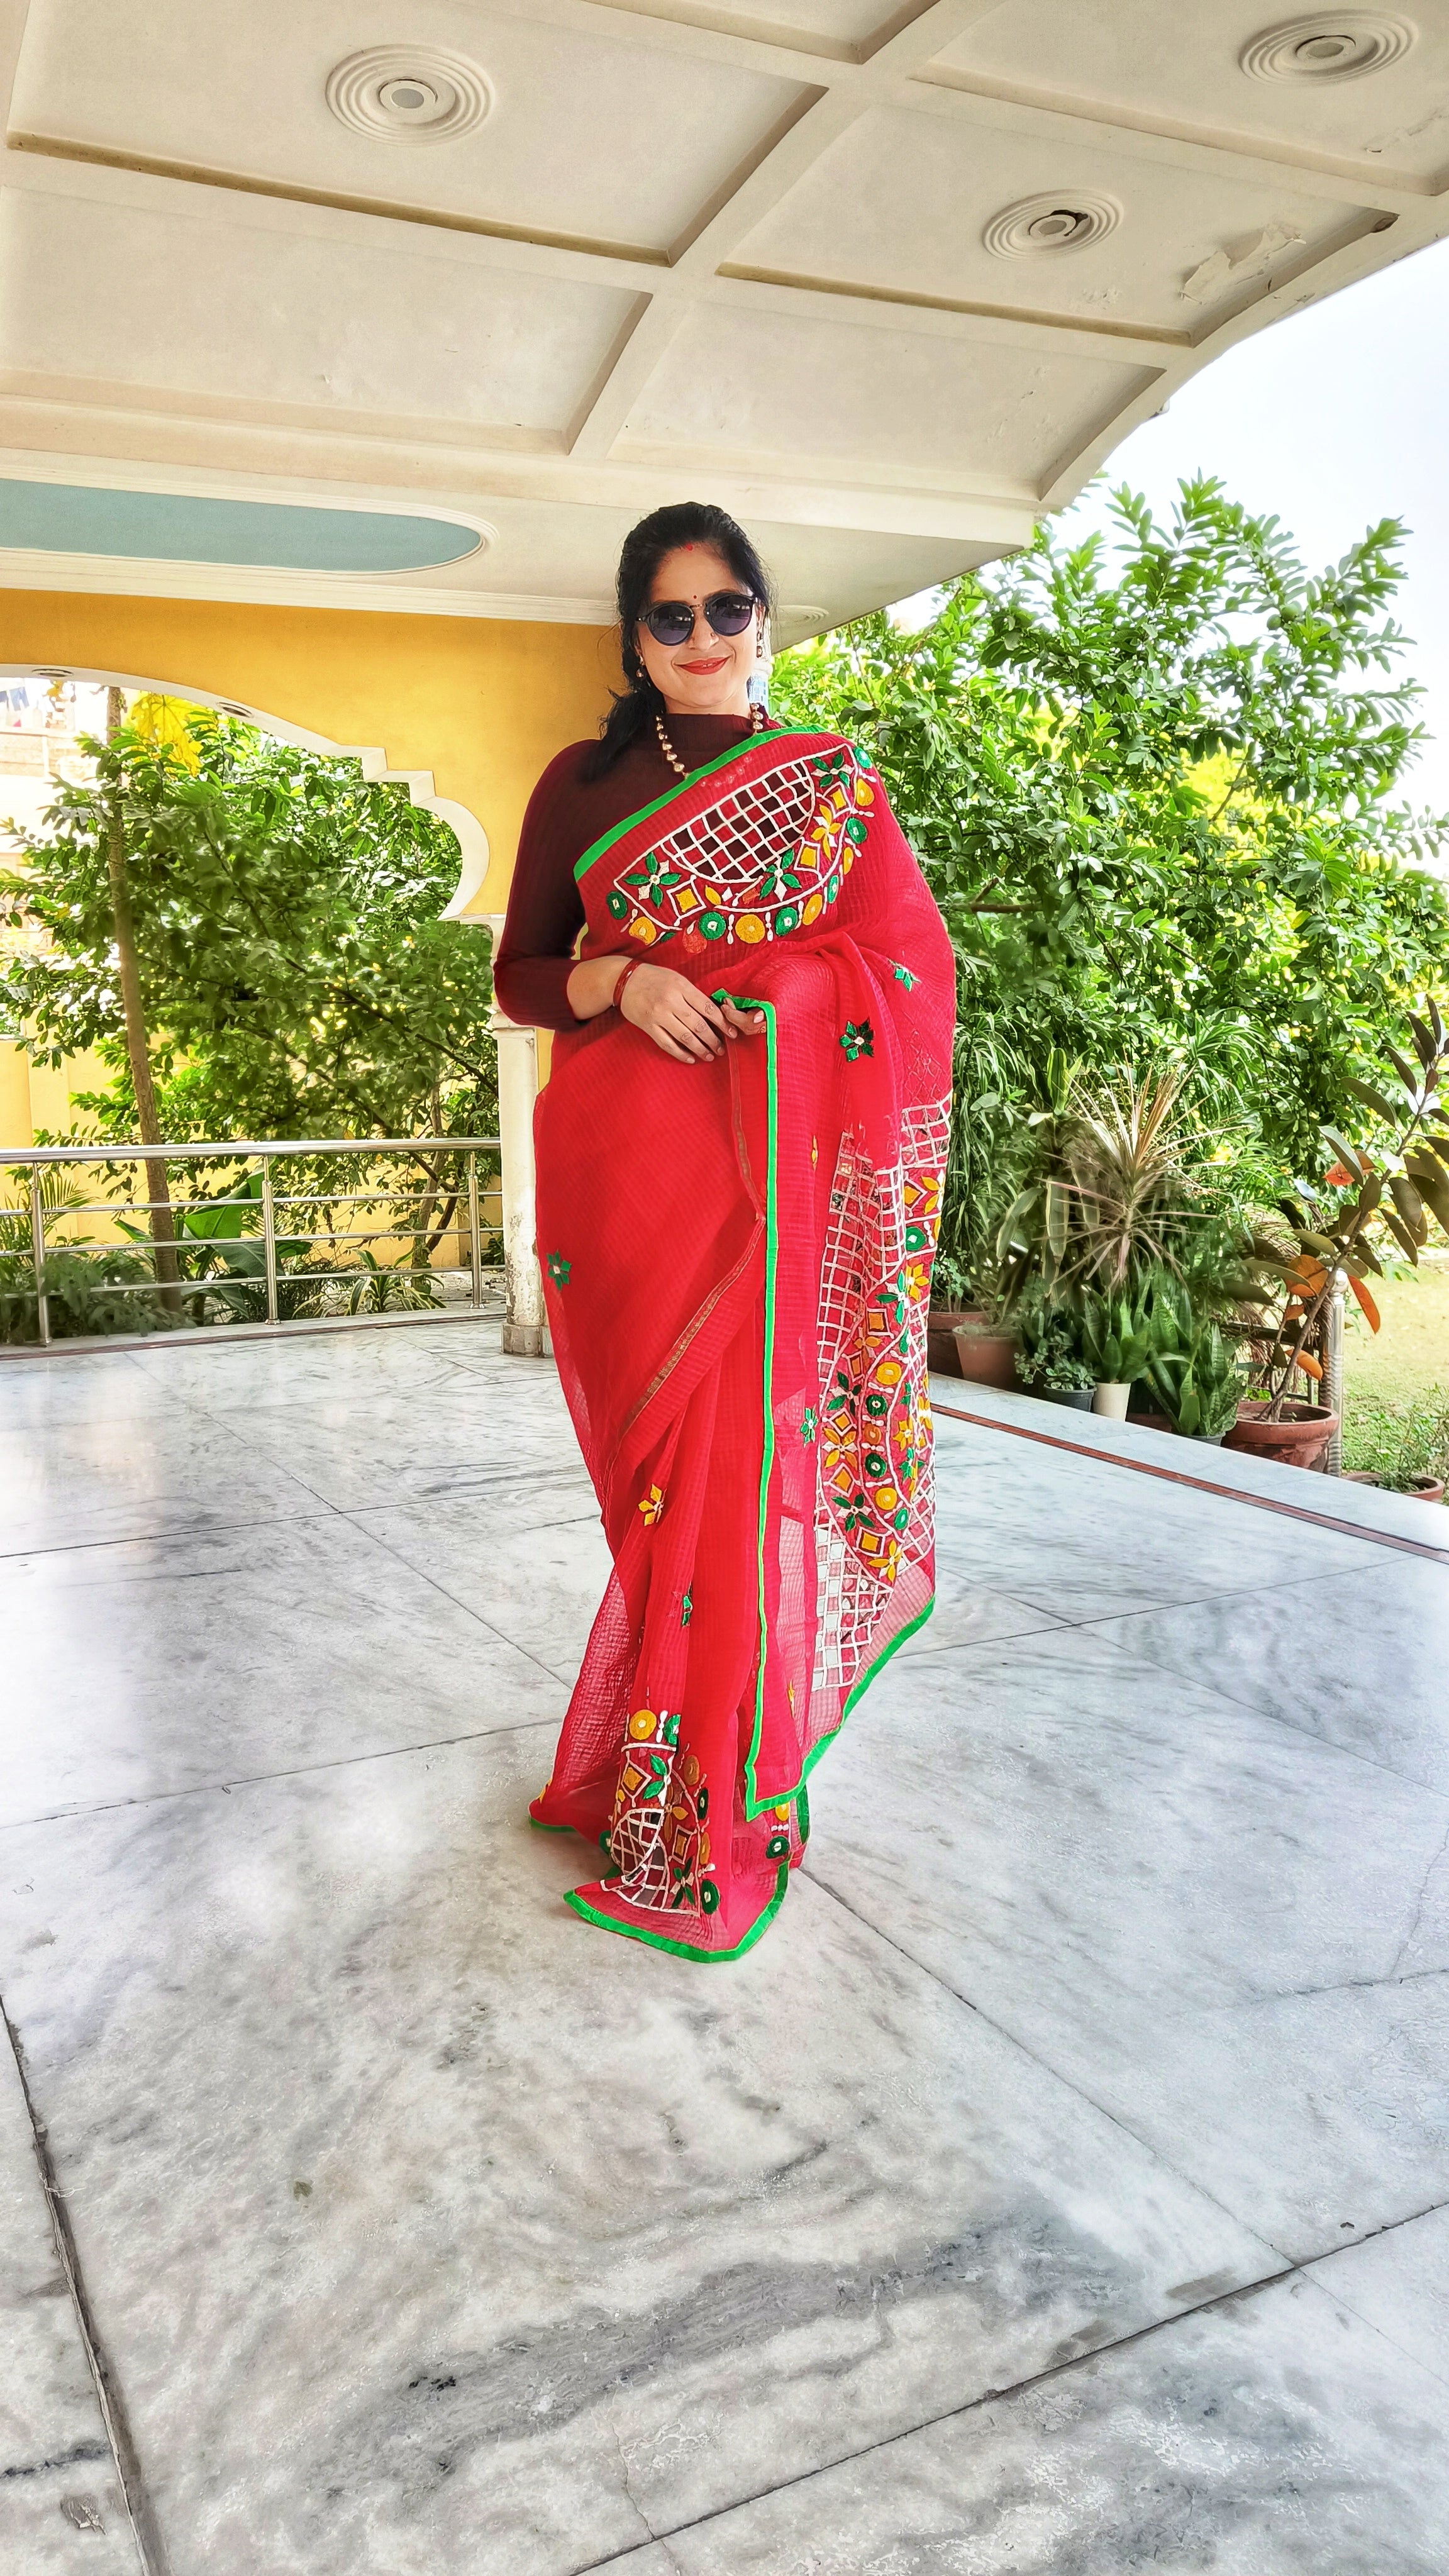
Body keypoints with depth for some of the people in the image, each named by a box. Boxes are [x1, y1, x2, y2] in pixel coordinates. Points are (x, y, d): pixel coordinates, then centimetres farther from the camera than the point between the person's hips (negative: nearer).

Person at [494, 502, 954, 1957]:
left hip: (783, 1169, 0)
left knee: (749, 1458, -3)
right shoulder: (583, 782, 11)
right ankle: (673, 1779, 20)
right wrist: (622, 982, -11)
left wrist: (752, 1004, -11)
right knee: (668, 1464, 3)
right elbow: (519, 976, 10)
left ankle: (694, 1820, 11)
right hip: (624, 1167, 1)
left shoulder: (835, 784, 10)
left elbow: (912, 965, 5)